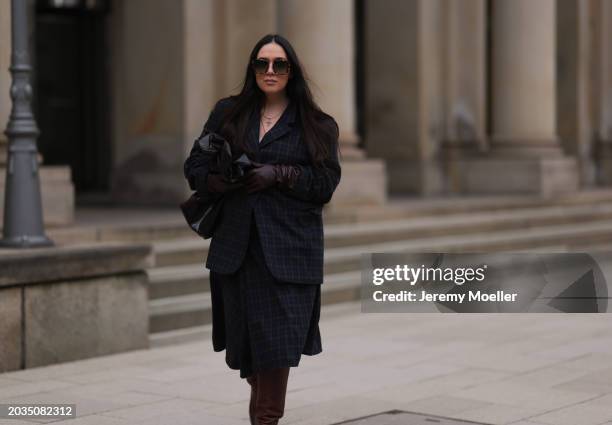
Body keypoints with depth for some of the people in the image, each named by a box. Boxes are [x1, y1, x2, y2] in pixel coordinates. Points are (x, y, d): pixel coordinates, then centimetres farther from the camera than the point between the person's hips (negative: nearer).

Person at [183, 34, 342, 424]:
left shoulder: (316, 125, 6)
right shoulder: (228, 113, 13)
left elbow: (326, 183, -1)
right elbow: (195, 168, 10)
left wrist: (278, 175, -13)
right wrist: (232, 179, -9)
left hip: (288, 248, -3)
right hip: (236, 244, 3)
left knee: (276, 342, -9)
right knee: (243, 339, 7)